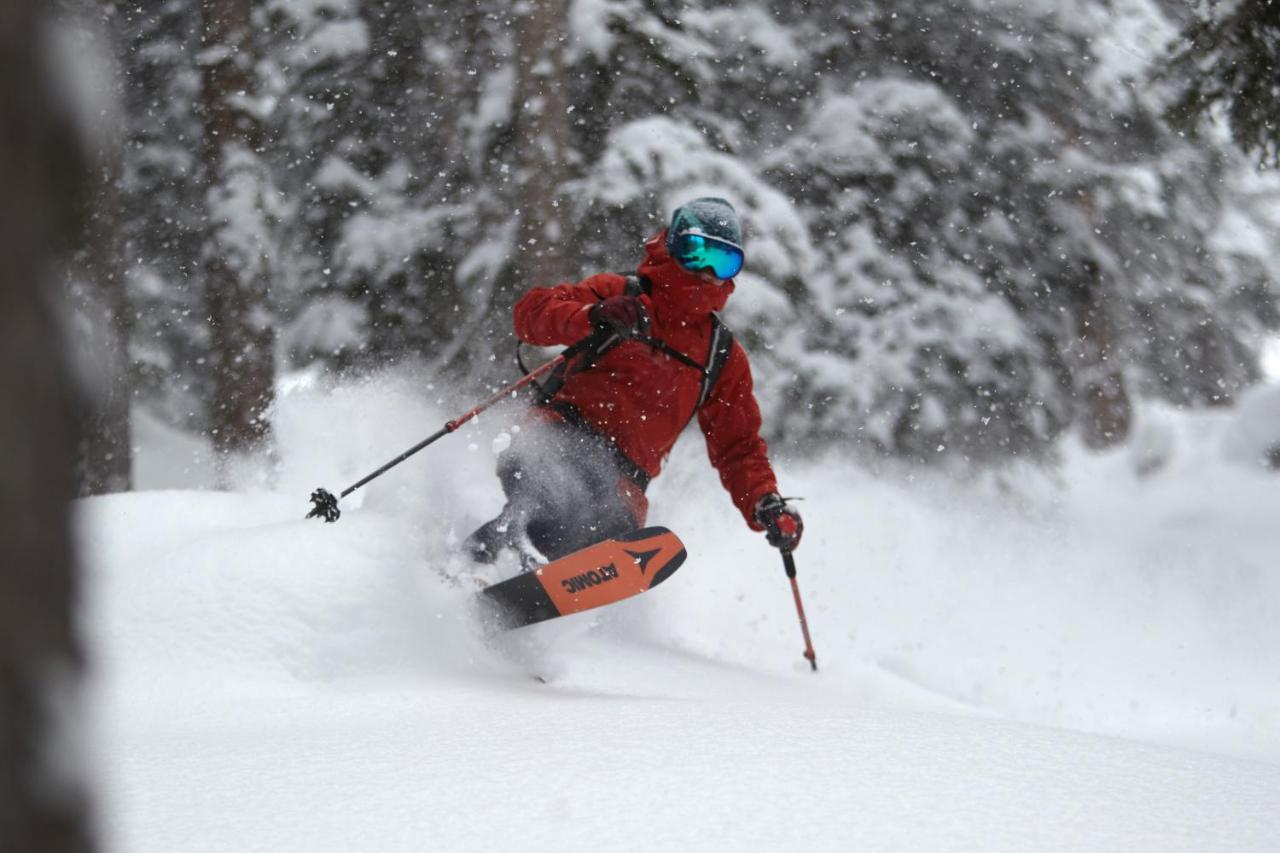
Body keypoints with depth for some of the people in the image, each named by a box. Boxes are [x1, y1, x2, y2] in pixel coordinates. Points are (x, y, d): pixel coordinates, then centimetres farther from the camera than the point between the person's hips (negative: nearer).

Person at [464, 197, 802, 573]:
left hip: (623, 474, 3)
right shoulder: (618, 295, 11)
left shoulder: (724, 357, 22)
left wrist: (766, 506, 3)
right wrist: (592, 319, -22)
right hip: (565, 430, -3)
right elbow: (531, 311, -2)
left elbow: (739, 448, 23)